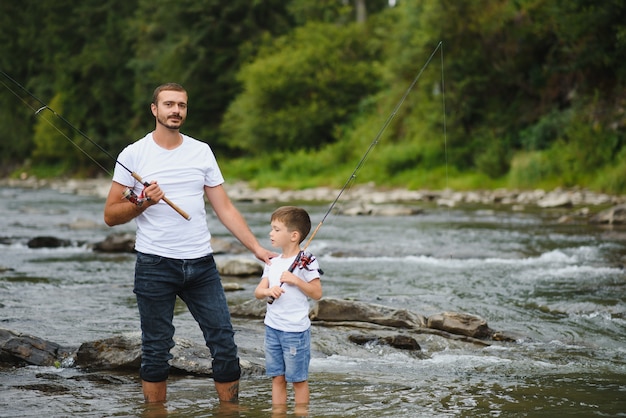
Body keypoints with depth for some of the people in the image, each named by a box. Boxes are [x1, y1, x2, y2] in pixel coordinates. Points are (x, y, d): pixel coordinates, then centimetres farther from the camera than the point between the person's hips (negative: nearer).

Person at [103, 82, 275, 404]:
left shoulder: (201, 151, 10)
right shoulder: (134, 154, 1)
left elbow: (224, 208, 9)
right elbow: (111, 215, 2)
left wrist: (257, 249, 1)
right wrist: (144, 202, -16)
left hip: (201, 265, 3)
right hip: (155, 266, -3)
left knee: (225, 345, 0)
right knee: (156, 351, 2)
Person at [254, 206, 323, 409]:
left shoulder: (306, 262, -9)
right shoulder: (273, 263, 10)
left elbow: (317, 293, -10)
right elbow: (258, 292, 6)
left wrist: (295, 280, -21)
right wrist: (268, 291, -16)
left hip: (295, 330, -6)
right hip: (272, 328, 6)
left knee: (298, 379, 3)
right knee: (277, 377, 9)